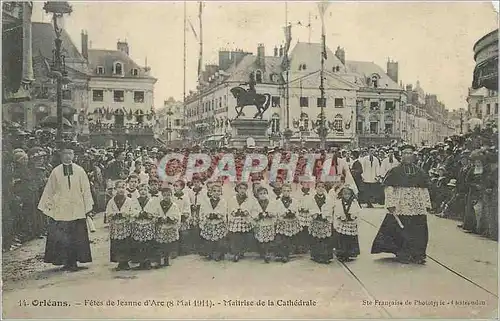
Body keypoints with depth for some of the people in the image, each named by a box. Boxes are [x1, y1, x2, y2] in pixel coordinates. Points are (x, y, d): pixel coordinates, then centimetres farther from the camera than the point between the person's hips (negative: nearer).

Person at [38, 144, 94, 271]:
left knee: (77, 237, 0)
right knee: (60, 237, -4)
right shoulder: (56, 172, 5)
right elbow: (49, 191, 8)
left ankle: (73, 262, 9)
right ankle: (65, 261, 7)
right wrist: (47, 206, 5)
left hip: (77, 210, 0)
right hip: (59, 209, 0)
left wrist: (88, 206, 2)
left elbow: (86, 190, 6)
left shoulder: (80, 171, 5)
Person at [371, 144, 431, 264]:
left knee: (418, 232, 4)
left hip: (418, 208, 3)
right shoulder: (395, 172, 0)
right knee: (400, 231, -2)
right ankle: (403, 255, 12)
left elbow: (424, 190, 13)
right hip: (400, 207, -3)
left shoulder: (420, 172, 11)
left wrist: (426, 204, 6)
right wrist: (390, 204, -13)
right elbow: (389, 189, -5)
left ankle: (416, 255, 16)